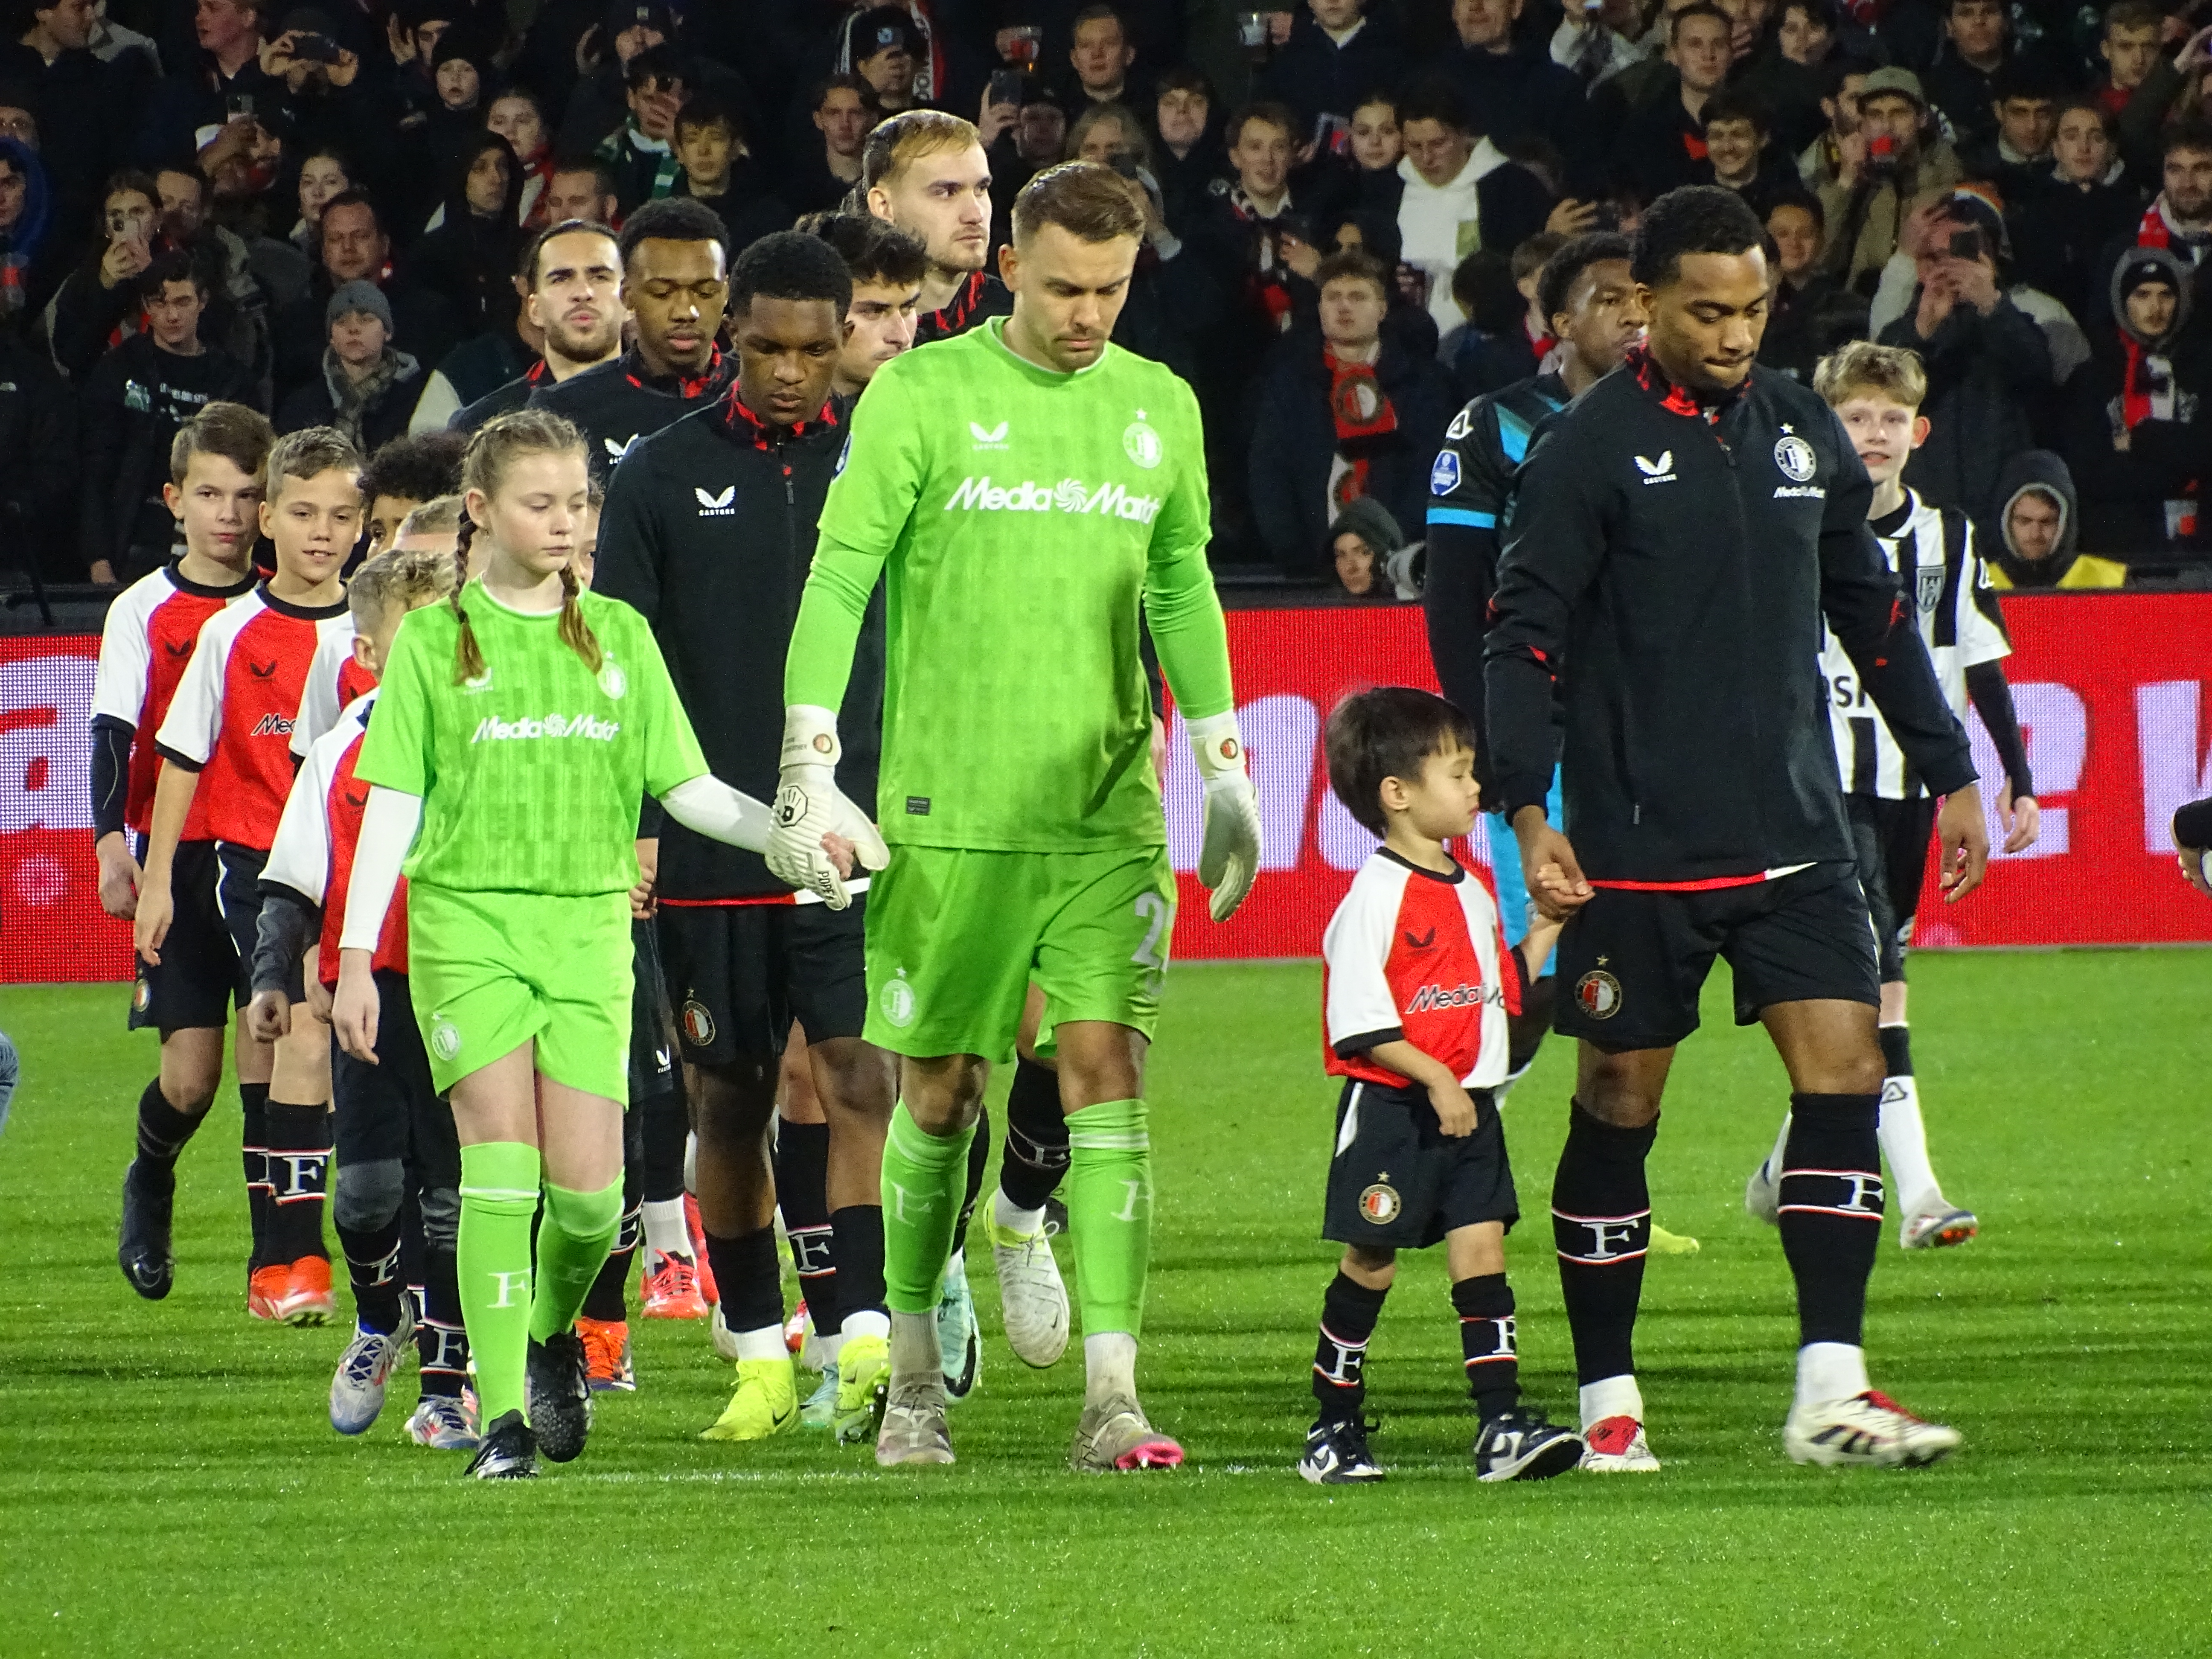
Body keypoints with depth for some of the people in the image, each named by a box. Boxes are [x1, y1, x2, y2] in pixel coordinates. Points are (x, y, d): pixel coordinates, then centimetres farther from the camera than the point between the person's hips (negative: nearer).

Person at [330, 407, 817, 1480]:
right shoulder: (436, 639, 5)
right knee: (502, 1161, -13)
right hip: (467, 917, -2)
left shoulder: (617, 636, 13)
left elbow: (684, 786, 12)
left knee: (587, 1187, -4)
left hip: (588, 920, 2)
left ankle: (553, 1336, 28)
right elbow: (392, 805, 3)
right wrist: (356, 955, -3)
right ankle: (501, 1416, -11)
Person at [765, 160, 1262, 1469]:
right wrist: (811, 767, -10)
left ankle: (1114, 1397, -12)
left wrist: (1224, 764, 16)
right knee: (941, 1093, 4)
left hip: (1109, 811, 2)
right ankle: (916, 1381, 20)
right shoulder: (921, 395, -2)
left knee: (1109, 1075, -8)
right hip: (949, 810, -2)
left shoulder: (1160, 407, 10)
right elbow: (839, 579, -3)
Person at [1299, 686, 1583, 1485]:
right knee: (1370, 1263, 2)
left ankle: (1502, 1423, -9)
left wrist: (1545, 933, 10)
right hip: (1391, 1110, -7)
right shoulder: (1376, 897, -14)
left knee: (1482, 1249, -3)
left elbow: (1501, 990, 22)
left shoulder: (1474, 892, 12)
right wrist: (1436, 1080, -22)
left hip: (1468, 1105, 7)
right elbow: (1361, 1024, -18)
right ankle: (1334, 1426, 14)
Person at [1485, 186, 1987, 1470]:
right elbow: (1524, 637, -8)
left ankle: (1831, 1393, -9)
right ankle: (1609, 1402, 14)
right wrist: (1529, 812, -18)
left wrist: (1949, 771, 20)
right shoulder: (1590, 448, -6)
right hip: (1640, 847, -4)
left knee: (1845, 1068, -8)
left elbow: (1872, 610, 20)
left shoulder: (1803, 429, 10)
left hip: (1796, 834, 4)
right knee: (1621, 1104, 3)